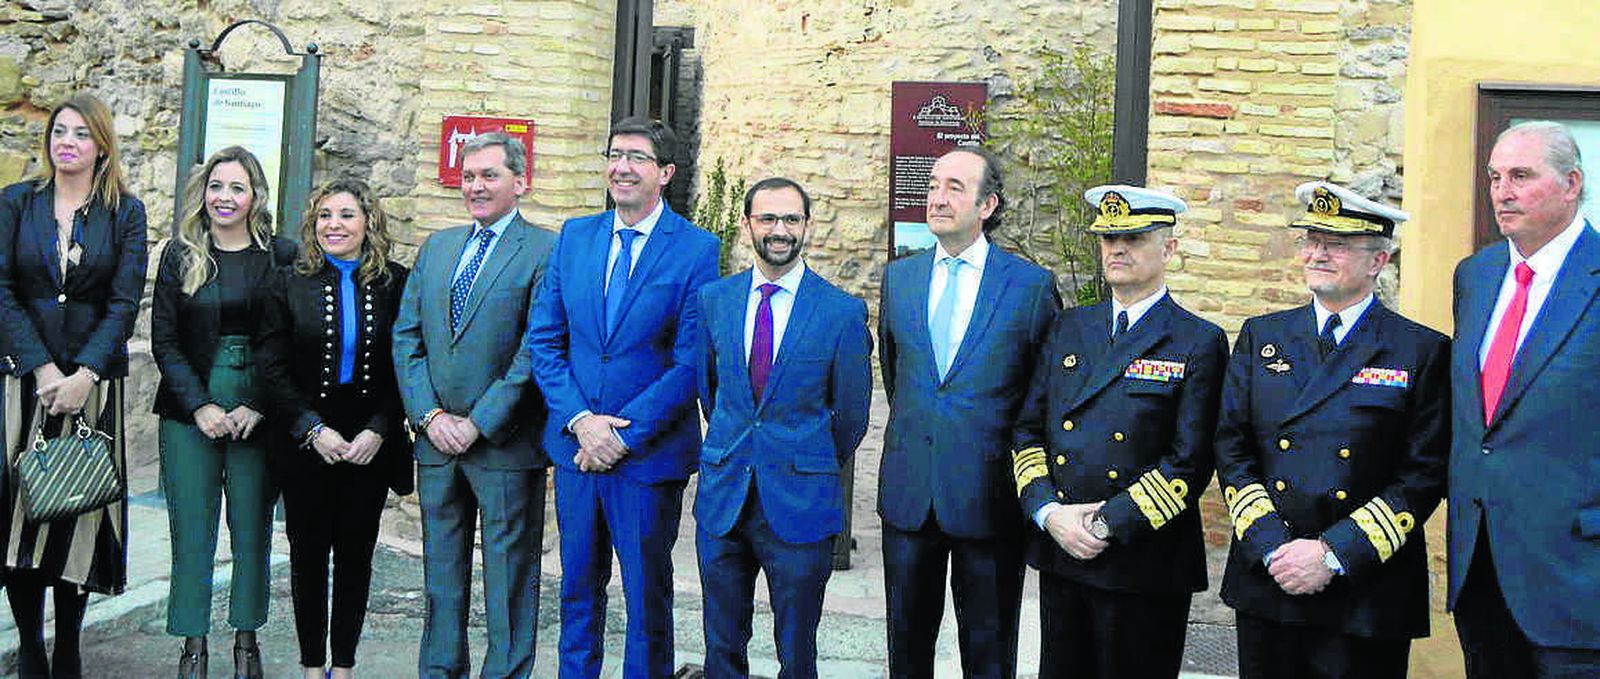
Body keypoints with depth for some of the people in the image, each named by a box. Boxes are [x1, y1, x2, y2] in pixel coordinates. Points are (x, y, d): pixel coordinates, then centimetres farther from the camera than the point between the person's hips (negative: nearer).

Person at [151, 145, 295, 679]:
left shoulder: (282, 256, 1)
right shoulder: (180, 254, 6)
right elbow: (164, 340, 3)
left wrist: (257, 408, -10)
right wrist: (201, 407, -8)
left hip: (259, 412, -1)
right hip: (190, 409, 1)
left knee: (252, 528, 4)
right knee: (192, 529, 1)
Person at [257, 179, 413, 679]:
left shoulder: (394, 283, 0)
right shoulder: (291, 282, 0)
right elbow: (272, 368, -3)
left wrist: (378, 432, -11)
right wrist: (314, 430, -12)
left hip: (371, 445, 0)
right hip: (305, 445, 0)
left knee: (356, 553, 8)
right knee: (308, 553, 8)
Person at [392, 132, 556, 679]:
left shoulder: (545, 251, -8)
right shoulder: (437, 247, 13)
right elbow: (406, 336, 10)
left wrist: (479, 423, -14)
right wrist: (429, 415, -3)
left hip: (505, 445, -6)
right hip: (437, 440, 6)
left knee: (508, 577, 4)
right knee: (441, 572, 16)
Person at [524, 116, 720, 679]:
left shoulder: (697, 249, -8)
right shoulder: (575, 236, 6)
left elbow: (691, 361, -12)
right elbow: (544, 340, 4)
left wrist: (623, 432, -16)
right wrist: (580, 420, -10)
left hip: (650, 453, -4)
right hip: (576, 444, 4)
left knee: (647, 596, 9)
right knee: (578, 588, 16)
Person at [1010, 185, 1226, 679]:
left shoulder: (1200, 343, -5)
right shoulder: (1069, 327, 11)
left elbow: (1190, 465, -11)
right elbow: (1029, 430, 8)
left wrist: (1107, 525, -15)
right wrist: (1049, 512, -7)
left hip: (1144, 566, -4)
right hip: (1059, 553, 4)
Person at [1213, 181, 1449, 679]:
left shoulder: (1424, 352, -1)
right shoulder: (1261, 336, 8)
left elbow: (1424, 476, -6)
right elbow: (1232, 451, 4)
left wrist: (1333, 554, -14)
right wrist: (1272, 548, -8)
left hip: (1366, 596, -2)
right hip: (1265, 582, 3)